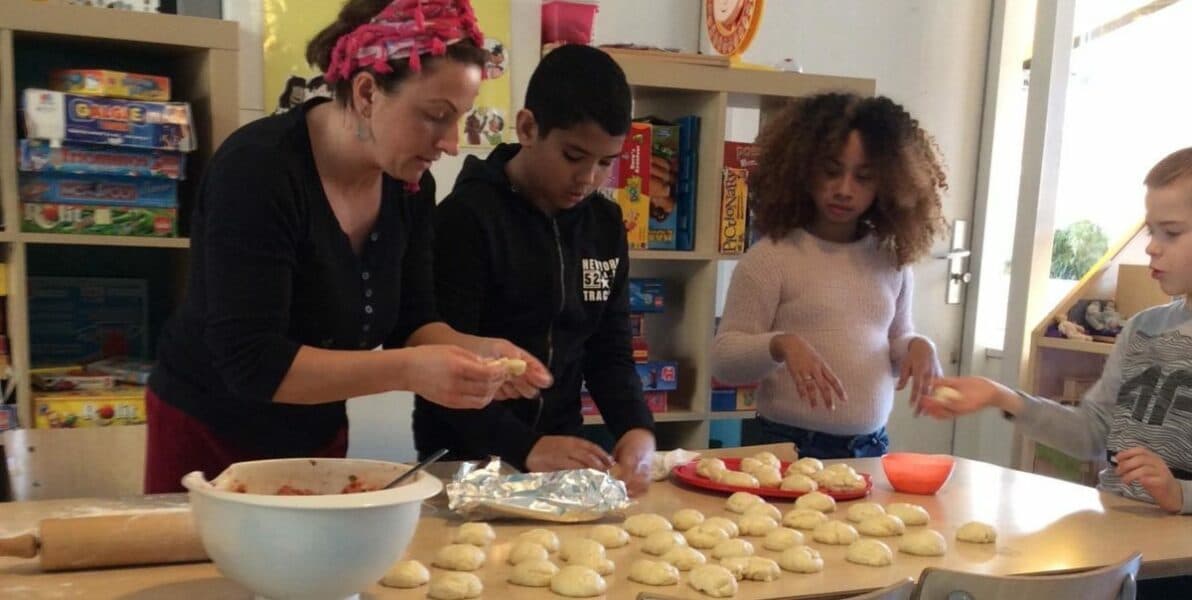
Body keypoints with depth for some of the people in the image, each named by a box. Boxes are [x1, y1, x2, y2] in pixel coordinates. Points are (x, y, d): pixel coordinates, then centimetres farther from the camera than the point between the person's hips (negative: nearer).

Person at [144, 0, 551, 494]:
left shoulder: (410, 184, -7)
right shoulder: (256, 168, -26)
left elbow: (411, 323, -2)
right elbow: (251, 362, -31)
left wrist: (474, 350, -22)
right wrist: (407, 371, -39)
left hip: (319, 437, 6)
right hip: (210, 437, -6)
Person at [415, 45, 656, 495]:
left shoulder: (605, 225, 6)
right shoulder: (467, 217, -11)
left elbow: (610, 351, 8)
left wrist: (637, 427, -9)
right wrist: (525, 448, -26)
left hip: (562, 457, 4)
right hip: (465, 461, -3)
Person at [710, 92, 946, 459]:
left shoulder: (892, 260, 3)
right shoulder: (772, 256, -11)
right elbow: (723, 359, -12)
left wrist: (917, 346, -3)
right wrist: (781, 345, -30)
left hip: (870, 449, 5)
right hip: (785, 447, -5)